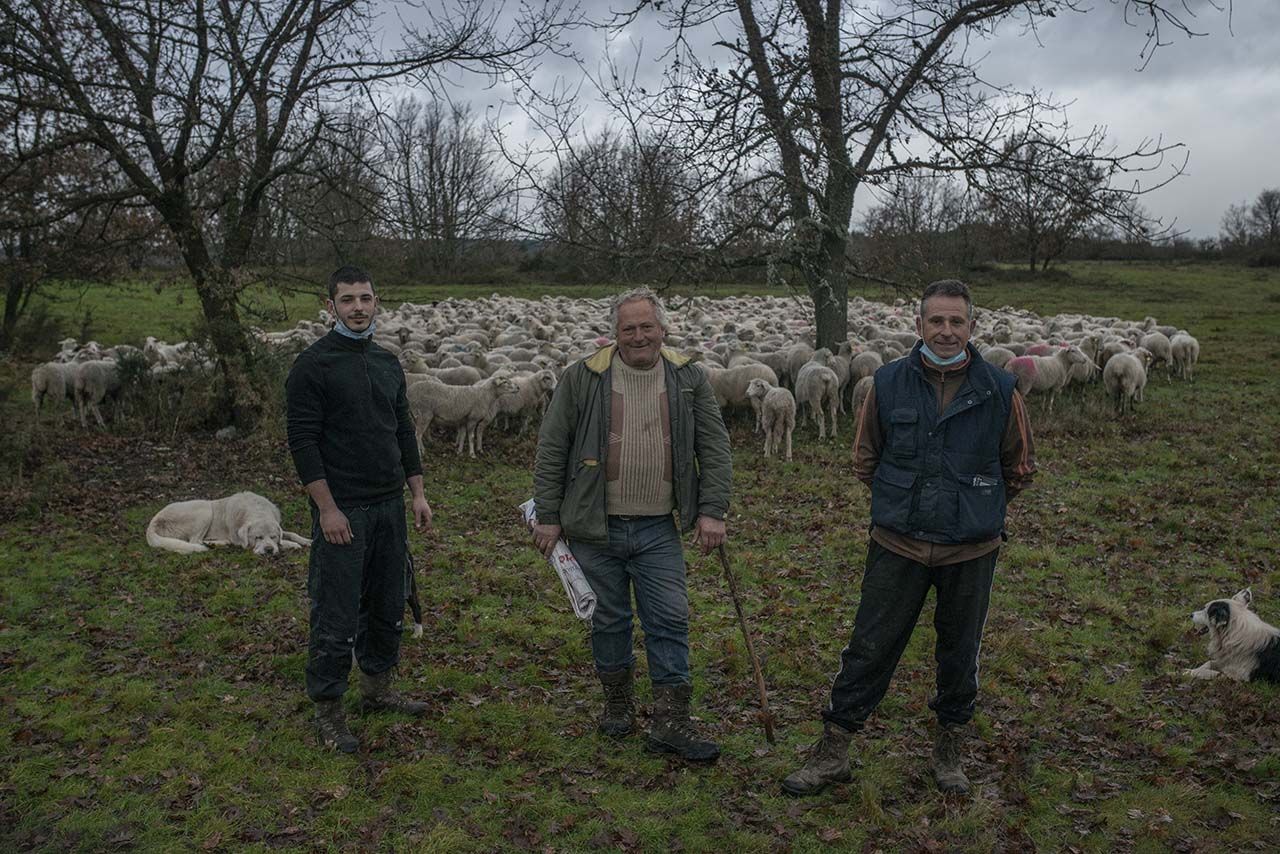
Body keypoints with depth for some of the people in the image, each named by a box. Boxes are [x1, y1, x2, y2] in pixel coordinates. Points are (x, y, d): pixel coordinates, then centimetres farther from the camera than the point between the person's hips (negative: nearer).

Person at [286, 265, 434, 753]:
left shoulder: (388, 364, 11)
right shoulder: (313, 365, -11)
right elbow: (303, 442, -15)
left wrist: (418, 492, 10)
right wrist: (327, 508, -19)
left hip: (389, 506, 7)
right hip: (342, 511, -7)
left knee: (388, 608, 16)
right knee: (337, 617, 0)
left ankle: (377, 689, 32)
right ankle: (327, 711, 14)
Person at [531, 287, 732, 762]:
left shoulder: (689, 379, 2)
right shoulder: (582, 377, -4)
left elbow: (714, 448, 3)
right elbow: (551, 450, -1)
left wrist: (712, 510, -6)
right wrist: (548, 516, -2)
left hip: (658, 529, 1)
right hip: (596, 527, -1)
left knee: (670, 620, 1)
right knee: (609, 620, 11)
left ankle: (671, 722, 9)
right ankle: (618, 702, 32)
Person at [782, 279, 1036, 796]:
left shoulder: (1000, 391, -4)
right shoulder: (888, 383, -3)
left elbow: (1019, 468, 11)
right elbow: (864, 459, 11)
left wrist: (978, 506, 12)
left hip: (971, 551, 0)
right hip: (897, 546, 0)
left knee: (960, 652, 15)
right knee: (869, 649, 5)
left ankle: (950, 748, 36)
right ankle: (832, 750, 19)